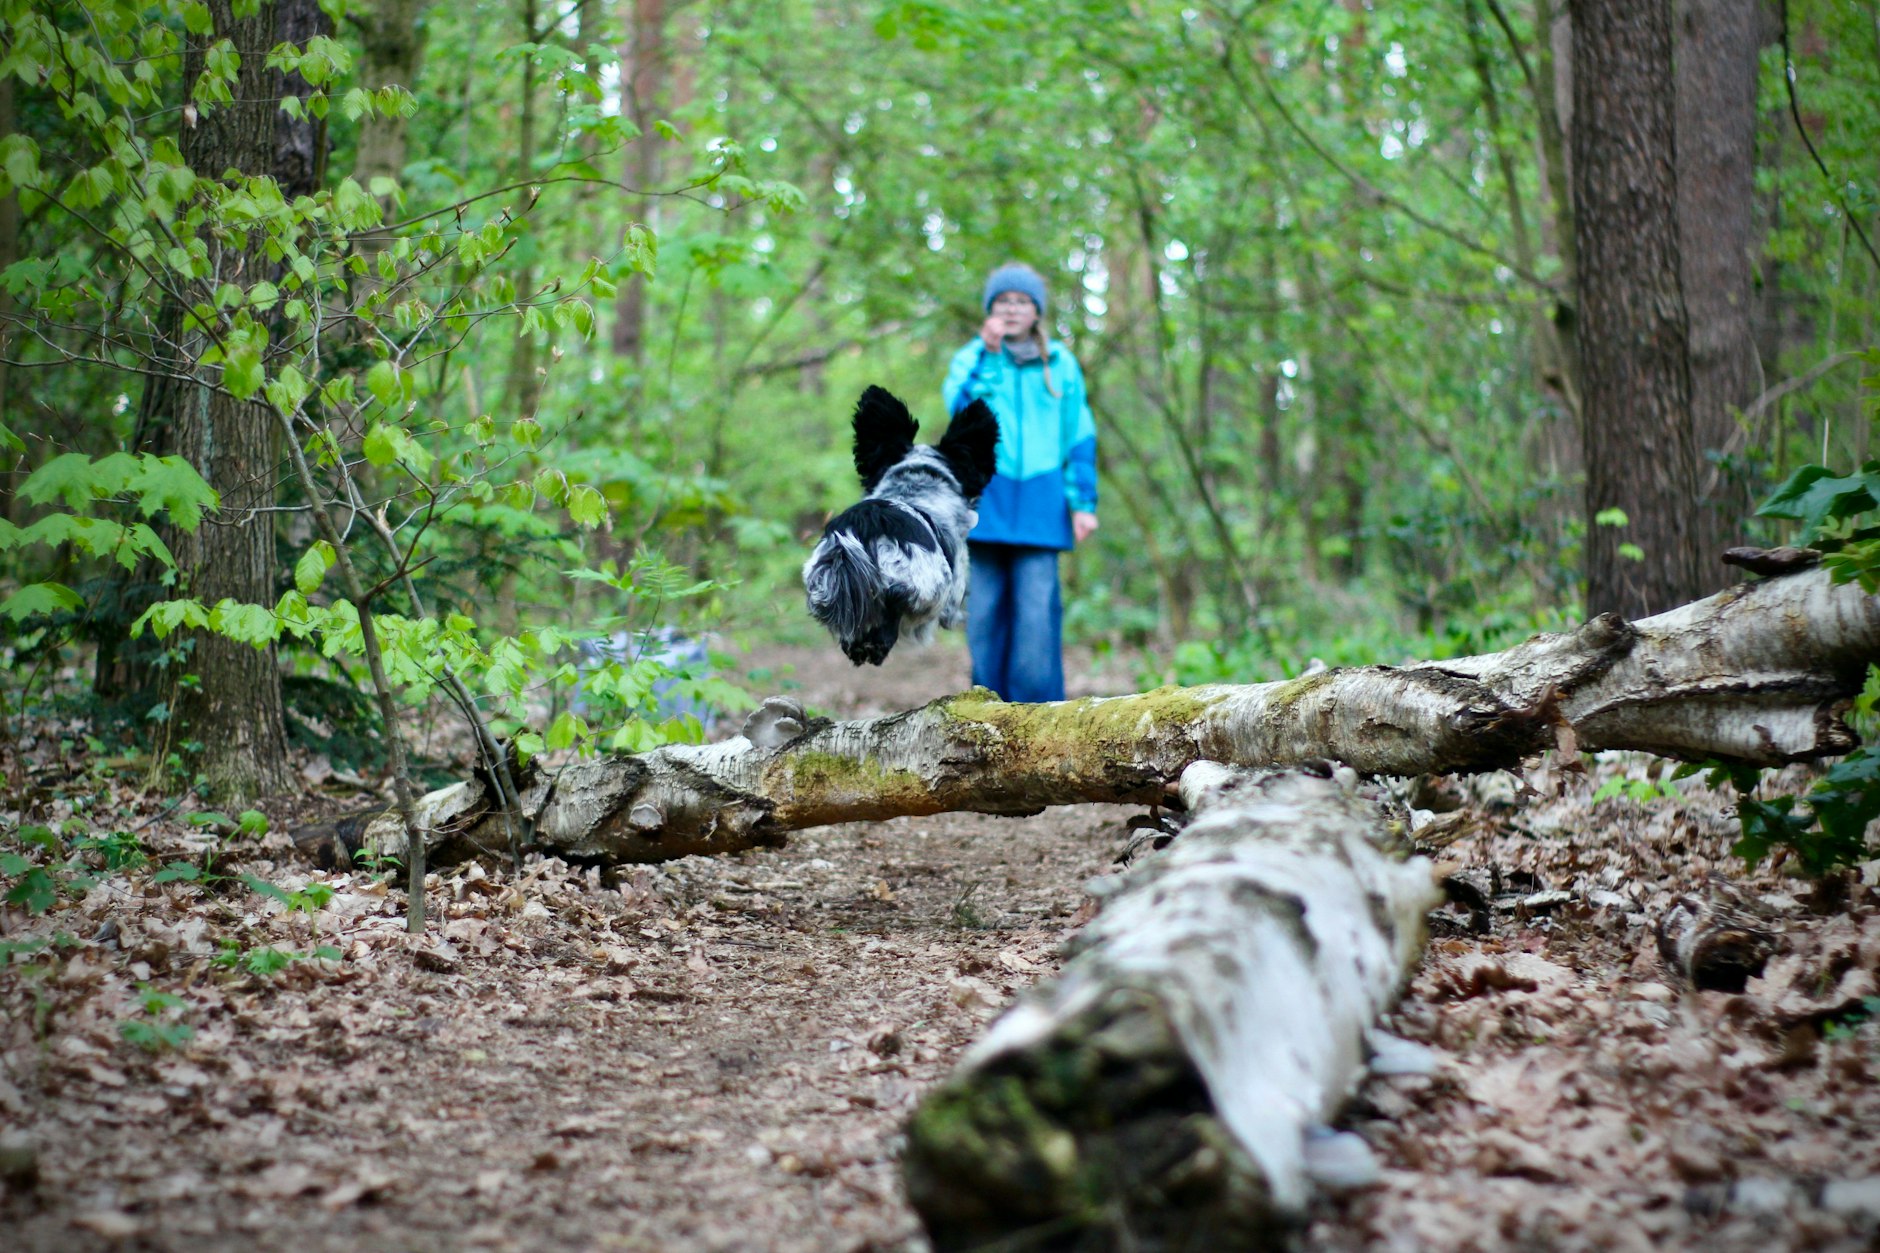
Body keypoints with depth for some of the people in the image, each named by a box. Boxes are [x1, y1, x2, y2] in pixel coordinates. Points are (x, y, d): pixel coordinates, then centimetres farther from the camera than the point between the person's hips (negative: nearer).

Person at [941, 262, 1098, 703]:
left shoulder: (1061, 364, 12)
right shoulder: (971, 358, 11)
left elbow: (1080, 439, 11)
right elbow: (958, 406, -10)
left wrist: (1083, 502, 4)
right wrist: (989, 352, -12)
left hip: (1040, 502, -1)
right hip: (984, 498, 1)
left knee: (1037, 608, -10)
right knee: (985, 607, -1)